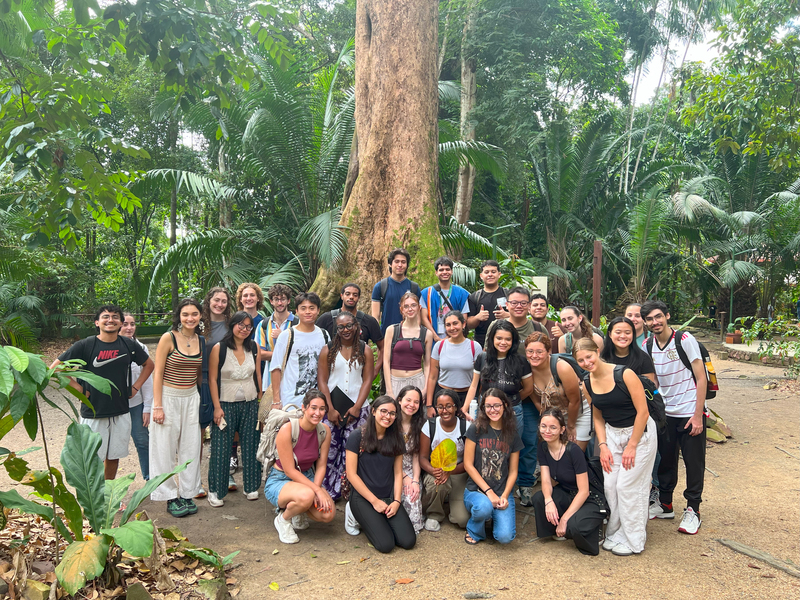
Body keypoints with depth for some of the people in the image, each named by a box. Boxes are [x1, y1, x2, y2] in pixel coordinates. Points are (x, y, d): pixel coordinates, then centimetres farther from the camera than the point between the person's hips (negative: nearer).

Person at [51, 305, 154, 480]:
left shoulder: (129, 345, 0)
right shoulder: (85, 345, -8)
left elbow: (149, 365, 15)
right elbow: (55, 367, -6)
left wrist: (136, 387, 6)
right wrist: (78, 389, -9)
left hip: (121, 413, 3)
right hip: (93, 413, -3)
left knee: (113, 456, 15)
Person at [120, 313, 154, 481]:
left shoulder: (141, 349, 0)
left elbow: (147, 380, 2)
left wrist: (147, 408, 1)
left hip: (135, 404, 2)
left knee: (143, 441, 7)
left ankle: (150, 478, 20)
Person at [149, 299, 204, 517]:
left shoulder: (201, 341, 5)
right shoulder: (168, 338, -10)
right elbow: (158, 373, -10)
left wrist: (202, 401, 11)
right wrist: (157, 406, -14)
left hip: (191, 398, 5)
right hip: (169, 398, -5)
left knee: (190, 448, 9)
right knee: (166, 450, 4)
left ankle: (187, 494, 21)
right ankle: (170, 497, 16)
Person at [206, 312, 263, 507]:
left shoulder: (254, 348, 4)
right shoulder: (219, 348, -6)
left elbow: (258, 375, 10)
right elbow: (212, 379, -6)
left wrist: (260, 401, 7)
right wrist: (217, 407, -11)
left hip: (250, 405, 3)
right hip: (226, 405, -3)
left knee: (250, 446, 8)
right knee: (221, 448, -1)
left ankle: (251, 487, 21)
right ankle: (215, 491, 12)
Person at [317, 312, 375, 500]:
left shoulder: (365, 350, 6)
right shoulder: (328, 350, 5)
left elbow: (367, 380, 2)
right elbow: (322, 381, 2)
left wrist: (356, 407, -7)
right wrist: (330, 409, -7)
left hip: (357, 408, 0)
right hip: (331, 409, 0)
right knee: (330, 450, 0)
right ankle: (330, 491, 12)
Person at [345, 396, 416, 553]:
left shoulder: (396, 439, 6)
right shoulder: (357, 437, -9)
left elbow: (398, 472, 7)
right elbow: (351, 474, -10)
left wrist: (396, 501, -8)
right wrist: (375, 501, -13)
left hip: (389, 497, 5)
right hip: (363, 497, -4)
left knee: (408, 541, -14)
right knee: (386, 544, -20)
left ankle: (377, 521, 13)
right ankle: (357, 516, 8)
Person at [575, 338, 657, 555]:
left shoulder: (625, 374, -22)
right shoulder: (588, 383, -2)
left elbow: (643, 412, -18)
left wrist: (632, 446, -15)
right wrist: (603, 445, -1)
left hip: (640, 433, -6)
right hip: (612, 434, 6)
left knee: (627, 486, -3)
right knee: (610, 484, 5)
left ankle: (633, 540, 13)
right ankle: (615, 534, 23)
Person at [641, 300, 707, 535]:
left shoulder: (685, 340, -13)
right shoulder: (647, 346, 0)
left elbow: (701, 379, -12)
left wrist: (697, 416, -14)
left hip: (690, 412, -4)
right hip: (665, 414, 4)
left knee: (694, 462, 4)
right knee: (666, 460, 13)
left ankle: (693, 510, 18)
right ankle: (665, 505, 28)